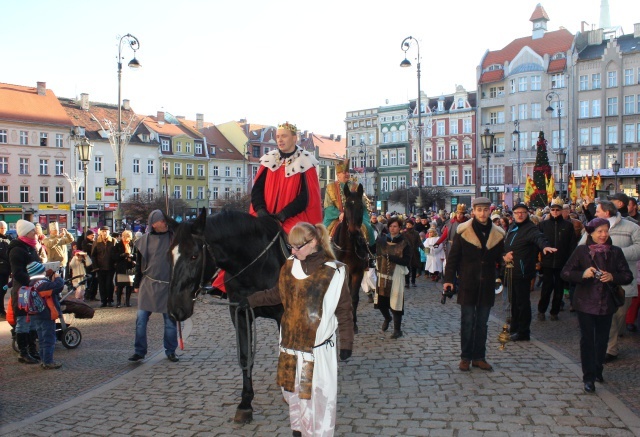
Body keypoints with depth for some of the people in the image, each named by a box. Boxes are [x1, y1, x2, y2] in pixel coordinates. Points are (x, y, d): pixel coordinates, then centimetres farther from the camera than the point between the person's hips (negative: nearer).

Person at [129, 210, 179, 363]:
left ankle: (170, 351, 18)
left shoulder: (174, 238, -1)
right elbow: (139, 264, 10)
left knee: (170, 320, 5)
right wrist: (137, 284, 9)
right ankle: (139, 351, 9)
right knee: (141, 319, -1)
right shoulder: (144, 240, 3)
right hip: (148, 284, 1)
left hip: (168, 286, -1)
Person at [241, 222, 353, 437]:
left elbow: (344, 310, -8)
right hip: (290, 343, 6)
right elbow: (277, 294, 18)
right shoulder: (289, 266, 2)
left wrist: (346, 343, -7)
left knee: (318, 393, 1)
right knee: (292, 389, 19)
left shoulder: (333, 272, -13)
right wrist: (251, 300, 15)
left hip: (318, 345, -5)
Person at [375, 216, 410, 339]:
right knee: (380, 301, 7)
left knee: (395, 302, -2)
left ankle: (397, 329, 12)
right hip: (383, 275, 4)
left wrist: (390, 257, -18)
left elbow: (407, 261, -10)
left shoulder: (404, 243, -3)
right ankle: (387, 317, 39)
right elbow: (378, 255, 14)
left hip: (396, 276, -3)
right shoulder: (381, 240, 7)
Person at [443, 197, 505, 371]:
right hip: (467, 284, -3)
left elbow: (499, 258, 13)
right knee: (467, 322, 4)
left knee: (482, 323, 10)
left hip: (487, 285, 3)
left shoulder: (497, 233, 3)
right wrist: (449, 279, -7)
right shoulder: (463, 230, -6)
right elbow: (453, 256, -4)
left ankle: (479, 357, 19)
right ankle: (466, 357, 14)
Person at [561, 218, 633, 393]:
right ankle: (588, 377, 7)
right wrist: (583, 274, -23)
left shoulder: (615, 252, 2)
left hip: (606, 304, 2)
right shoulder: (581, 251, -4)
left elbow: (628, 276, 0)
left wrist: (612, 277, -19)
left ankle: (598, 370, 33)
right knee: (587, 339, 1)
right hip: (585, 303, -2)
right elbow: (566, 273, -6)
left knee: (602, 339, 13)